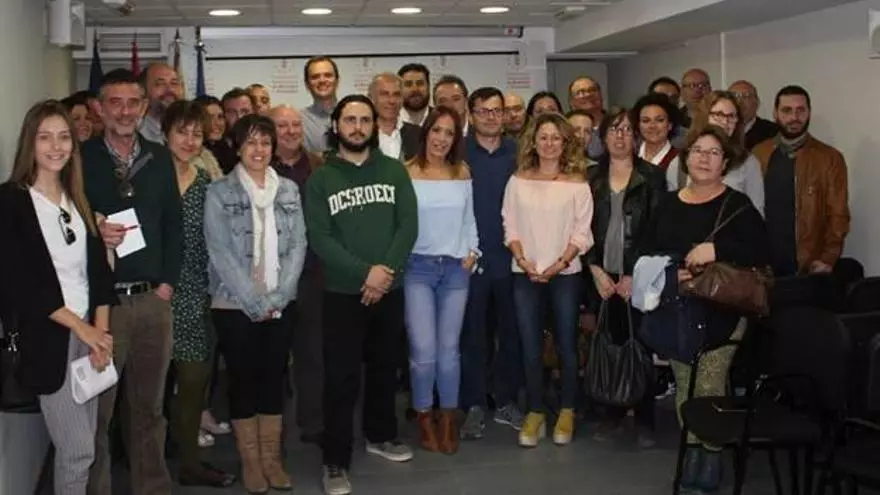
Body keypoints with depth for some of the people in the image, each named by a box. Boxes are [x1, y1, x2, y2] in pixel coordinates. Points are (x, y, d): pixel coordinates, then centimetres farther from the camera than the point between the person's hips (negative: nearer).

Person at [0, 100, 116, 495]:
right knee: (78, 450, -5)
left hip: (90, 331, 6)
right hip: (47, 337, -5)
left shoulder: (78, 200, 10)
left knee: (80, 446, 11)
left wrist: (101, 330, -5)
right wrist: (82, 328, -14)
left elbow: (98, 267, 8)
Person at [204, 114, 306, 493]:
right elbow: (220, 253, -11)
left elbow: (298, 246, 2)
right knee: (243, 379, 6)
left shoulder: (289, 190, 6)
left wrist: (278, 296, -10)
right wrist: (255, 302, -14)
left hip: (281, 304, 3)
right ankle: (250, 460, 18)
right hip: (235, 305, -3)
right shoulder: (219, 193, -5)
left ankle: (272, 457, 21)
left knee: (274, 377, 9)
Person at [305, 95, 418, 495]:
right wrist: (365, 273, -19)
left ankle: (381, 435, 36)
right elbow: (319, 238, -10)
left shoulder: (394, 171, 4)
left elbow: (409, 225, -3)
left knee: (385, 367, 16)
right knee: (341, 377, -1)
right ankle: (335, 461, 6)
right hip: (343, 292, -3)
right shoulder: (320, 179, -1)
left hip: (390, 289, 3)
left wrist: (386, 270, -16)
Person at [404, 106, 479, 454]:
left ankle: (448, 421, 18)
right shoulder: (407, 173, -3)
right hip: (417, 268, -3)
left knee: (449, 349, 4)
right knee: (423, 351, -6)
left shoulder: (462, 172, 9)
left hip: (455, 268, 3)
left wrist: (472, 251, 4)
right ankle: (425, 420, 13)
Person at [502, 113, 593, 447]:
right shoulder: (518, 181, 5)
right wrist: (523, 260, -10)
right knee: (530, 346, 4)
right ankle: (535, 412, 14)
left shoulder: (577, 183, -1)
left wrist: (560, 263, -14)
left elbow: (581, 231, -3)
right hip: (525, 274, 1)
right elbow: (511, 226, 3)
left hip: (565, 273, -1)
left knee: (566, 344, 5)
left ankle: (567, 412, 18)